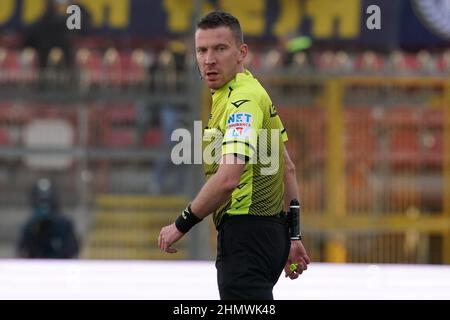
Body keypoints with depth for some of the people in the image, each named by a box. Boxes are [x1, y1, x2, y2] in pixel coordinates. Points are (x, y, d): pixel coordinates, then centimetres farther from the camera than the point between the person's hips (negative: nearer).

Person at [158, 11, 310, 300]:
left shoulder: (243, 100, -17)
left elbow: (227, 178, -28)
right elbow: (288, 169, 21)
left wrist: (181, 225, -17)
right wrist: (293, 236, 23)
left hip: (246, 233, -11)